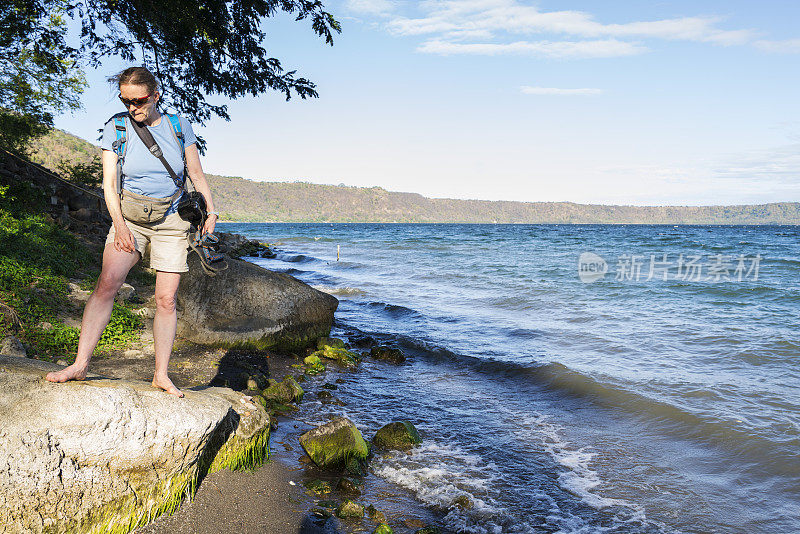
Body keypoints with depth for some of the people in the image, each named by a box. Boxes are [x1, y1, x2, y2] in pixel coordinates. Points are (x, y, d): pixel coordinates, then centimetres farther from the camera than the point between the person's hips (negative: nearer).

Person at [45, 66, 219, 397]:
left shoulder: (179, 126, 2)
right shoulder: (116, 129, -1)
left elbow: (197, 175, 9)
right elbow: (109, 183, -4)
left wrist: (210, 212, 2)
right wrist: (119, 224, -15)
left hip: (171, 222, 0)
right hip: (130, 218, 0)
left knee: (166, 299, -3)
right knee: (106, 283, -18)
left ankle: (161, 375, 5)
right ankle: (80, 364, -12)